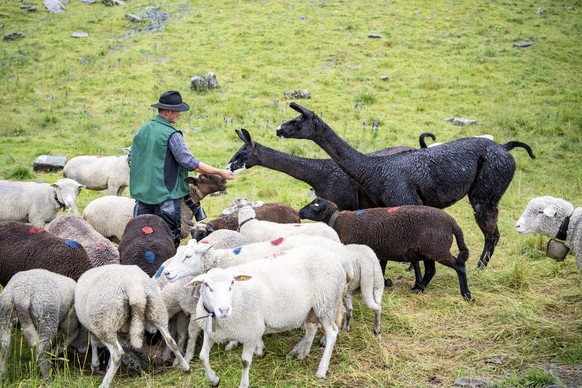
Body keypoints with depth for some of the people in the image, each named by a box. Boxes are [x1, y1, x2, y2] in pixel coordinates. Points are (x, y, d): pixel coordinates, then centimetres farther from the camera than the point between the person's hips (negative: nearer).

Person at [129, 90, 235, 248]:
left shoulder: (142, 130, 7)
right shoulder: (171, 135, -15)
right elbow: (190, 162, -17)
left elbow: (131, 158, 15)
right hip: (165, 195, -7)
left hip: (141, 193, 7)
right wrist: (220, 172, -11)